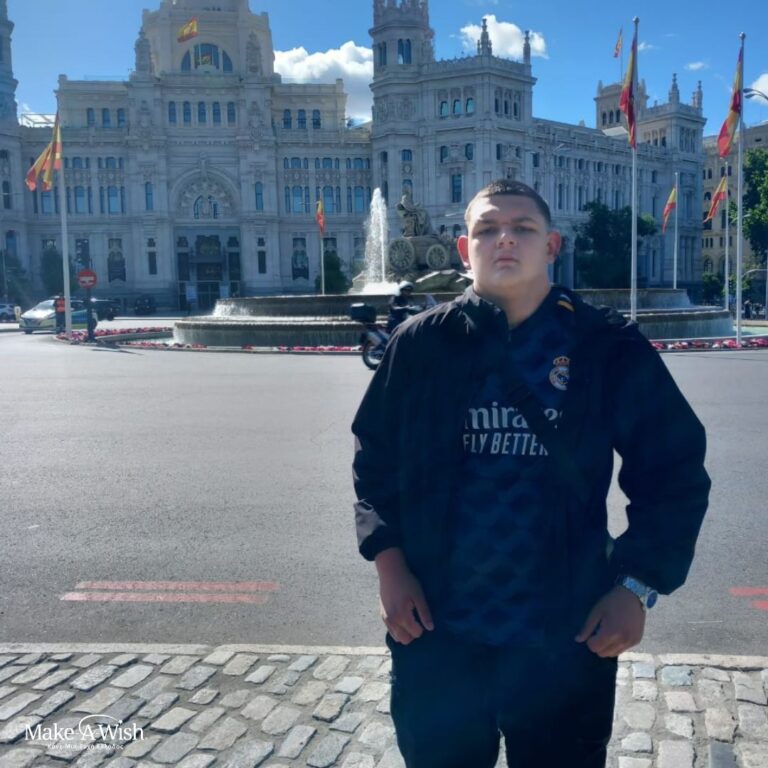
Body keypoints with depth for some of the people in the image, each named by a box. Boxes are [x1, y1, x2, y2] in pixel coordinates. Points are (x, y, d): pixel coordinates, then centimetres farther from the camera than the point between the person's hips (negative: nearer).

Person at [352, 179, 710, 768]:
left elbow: (675, 471, -1)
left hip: (566, 640, 0)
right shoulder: (423, 343, -3)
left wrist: (638, 586, -9)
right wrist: (388, 563, -5)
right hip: (436, 637, 1)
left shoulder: (610, 348, -5)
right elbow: (376, 459, 5)